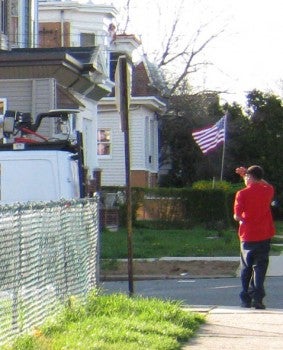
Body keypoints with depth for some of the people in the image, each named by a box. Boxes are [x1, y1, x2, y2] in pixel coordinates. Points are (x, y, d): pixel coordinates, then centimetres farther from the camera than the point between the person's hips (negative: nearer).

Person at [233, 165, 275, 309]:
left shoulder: (242, 194, -9)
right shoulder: (268, 191, 2)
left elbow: (237, 215, -13)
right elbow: (266, 185, 27)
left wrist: (243, 220, 8)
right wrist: (247, 173, 25)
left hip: (247, 236, -1)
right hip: (264, 236, 2)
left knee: (246, 268, 12)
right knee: (260, 266, 3)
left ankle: (246, 299, 12)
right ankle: (257, 298, -11)